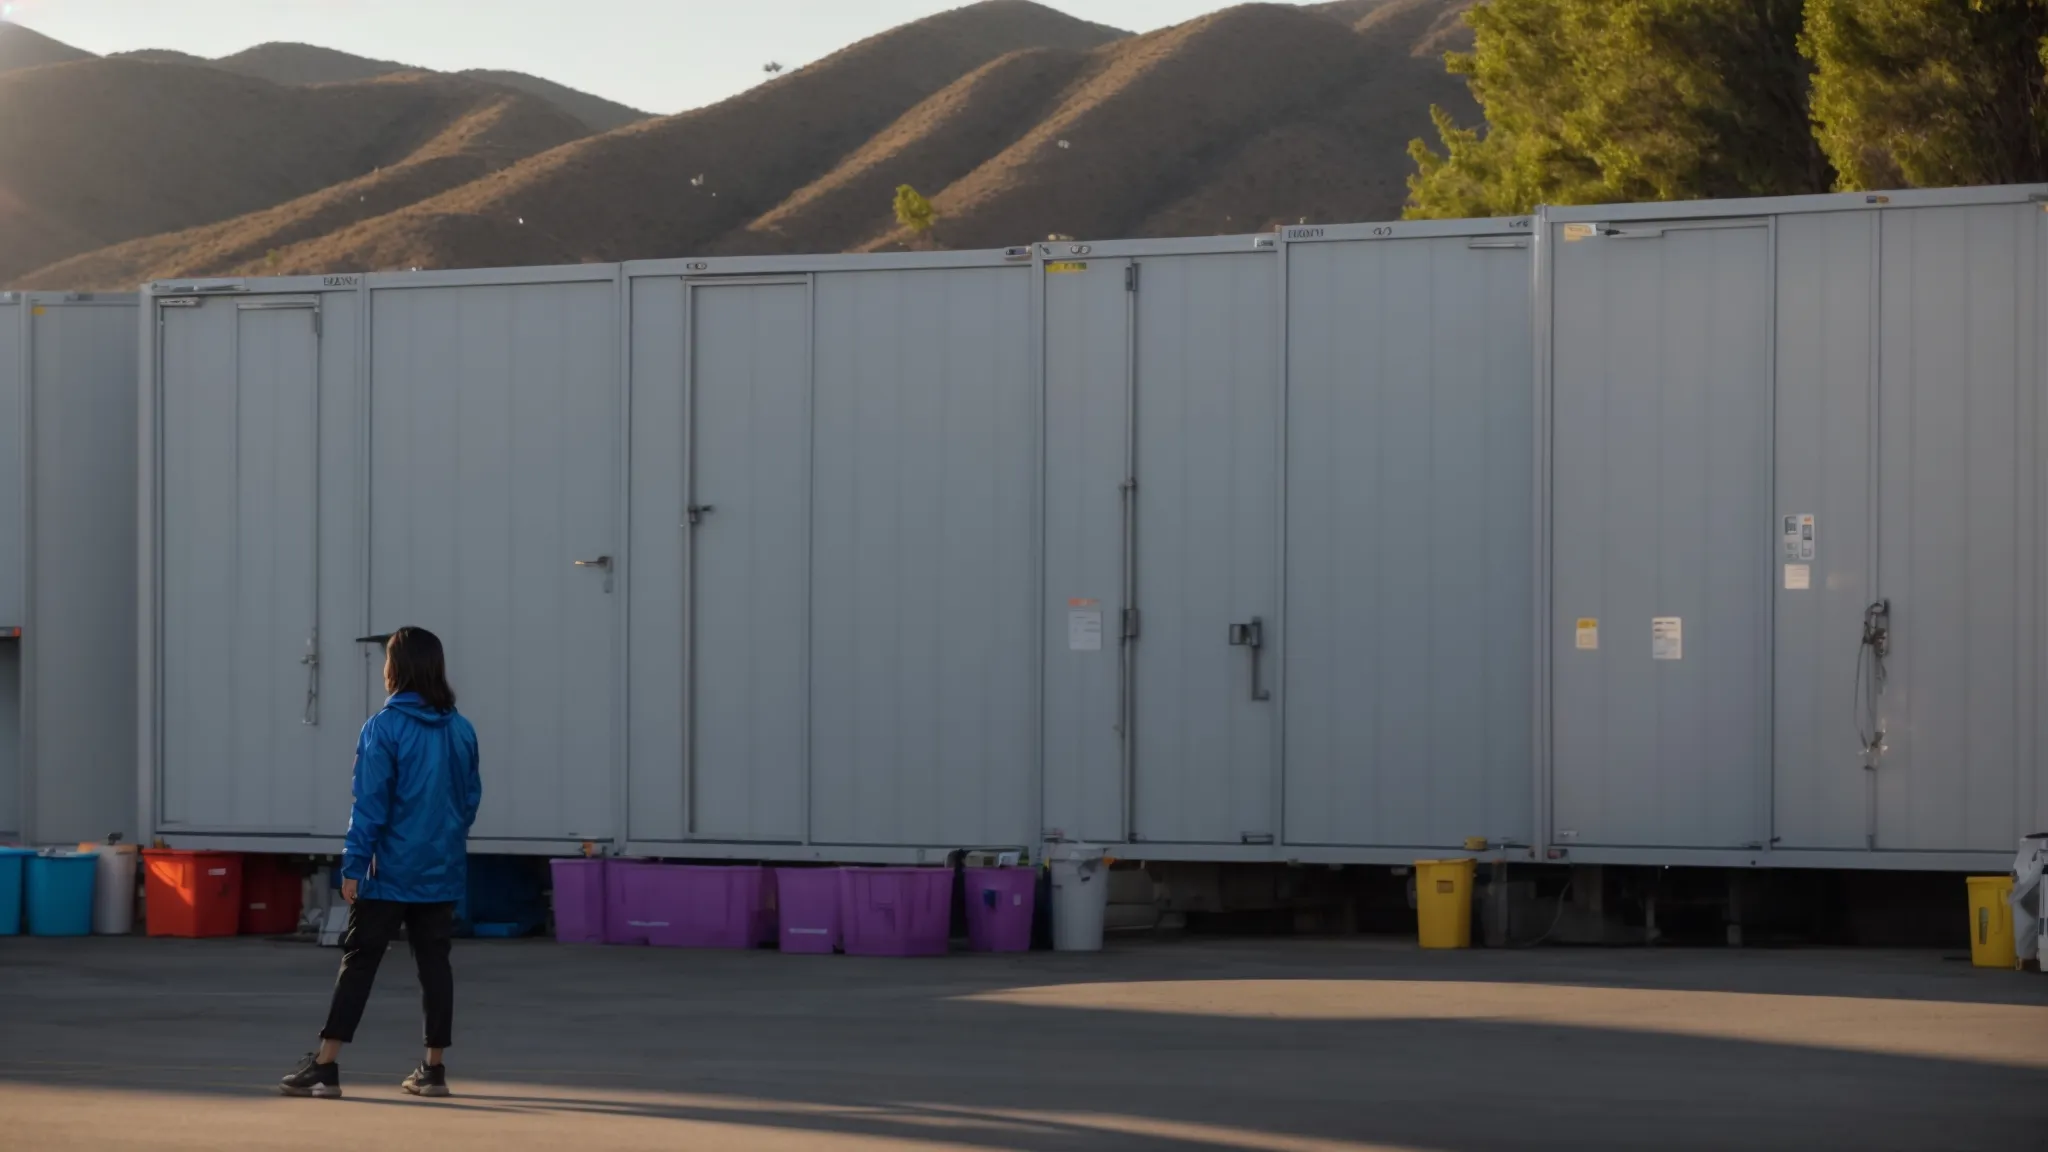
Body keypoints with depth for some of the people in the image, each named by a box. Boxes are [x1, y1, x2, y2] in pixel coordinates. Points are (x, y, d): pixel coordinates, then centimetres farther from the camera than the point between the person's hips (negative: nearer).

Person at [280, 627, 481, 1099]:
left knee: (358, 963, -1)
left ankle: (325, 1066, -3)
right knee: (434, 963, 9)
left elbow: (370, 806, -12)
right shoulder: (461, 730, 5)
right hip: (443, 872, 5)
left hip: (392, 871, -5)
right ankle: (433, 1069, 11)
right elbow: (471, 798, 11)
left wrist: (353, 866, -9)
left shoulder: (383, 729, -11)